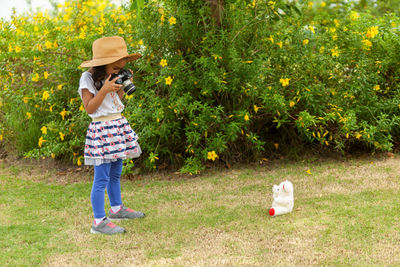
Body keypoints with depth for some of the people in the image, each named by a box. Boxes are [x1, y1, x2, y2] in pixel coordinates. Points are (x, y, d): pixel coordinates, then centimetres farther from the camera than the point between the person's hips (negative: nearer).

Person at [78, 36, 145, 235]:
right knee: (101, 178, -7)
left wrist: (122, 86, 4)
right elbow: (89, 108, -16)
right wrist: (104, 89, -23)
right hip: (101, 130, -8)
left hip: (118, 126, 8)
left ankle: (117, 209, 36)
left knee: (115, 173, 21)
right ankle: (99, 222, -2)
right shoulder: (87, 79, -12)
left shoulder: (110, 78, 10)